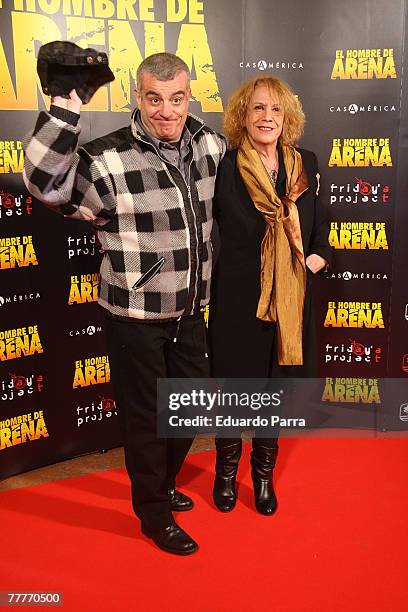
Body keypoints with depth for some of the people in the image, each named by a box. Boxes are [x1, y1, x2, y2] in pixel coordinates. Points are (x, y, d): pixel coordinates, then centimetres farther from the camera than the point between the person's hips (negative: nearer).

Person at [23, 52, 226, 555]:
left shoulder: (209, 144, 0)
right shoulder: (109, 159, -18)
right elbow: (45, 182, -30)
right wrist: (64, 112, -37)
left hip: (189, 312, 6)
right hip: (135, 318, -6)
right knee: (144, 416, 9)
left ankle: (162, 484, 48)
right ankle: (154, 514, 33)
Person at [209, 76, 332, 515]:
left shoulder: (305, 165, 4)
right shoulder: (224, 167, -9)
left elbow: (319, 225, 13)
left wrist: (316, 258, -3)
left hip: (290, 299, 4)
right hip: (238, 298, -3)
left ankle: (264, 471, 39)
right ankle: (226, 469, 37)